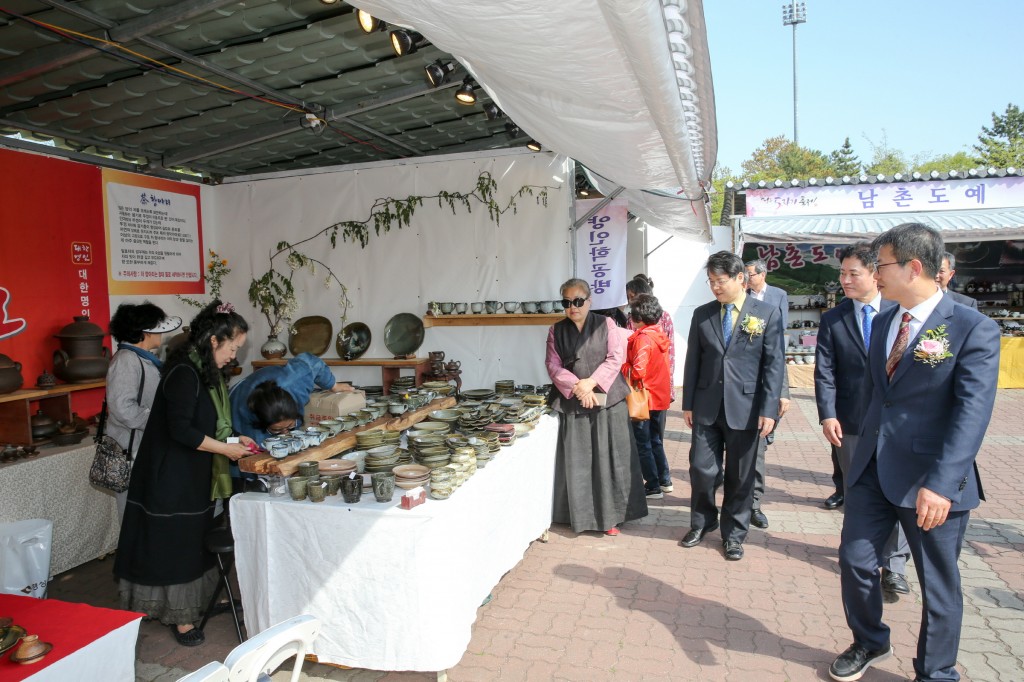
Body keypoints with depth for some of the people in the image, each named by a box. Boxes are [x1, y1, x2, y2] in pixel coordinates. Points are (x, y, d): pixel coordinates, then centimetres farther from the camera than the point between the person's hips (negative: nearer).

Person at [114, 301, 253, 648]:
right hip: (172, 476, -9)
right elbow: (181, 429, -26)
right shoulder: (184, 372, -21)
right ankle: (180, 618, 15)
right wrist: (224, 448, -17)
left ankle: (184, 609, 29)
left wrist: (232, 439, 6)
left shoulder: (204, 370, 8)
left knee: (191, 544, 16)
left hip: (192, 476, 9)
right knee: (174, 543, 3)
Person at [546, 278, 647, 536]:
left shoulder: (605, 325, 3)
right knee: (576, 461, 4)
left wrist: (591, 383, -15)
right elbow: (553, 365, 1)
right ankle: (581, 515, 15)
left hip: (607, 400, -1)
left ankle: (610, 515, 11)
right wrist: (576, 387, -13)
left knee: (608, 458, 1)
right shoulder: (556, 330, 7)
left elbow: (616, 358, -4)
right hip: (571, 402, 1)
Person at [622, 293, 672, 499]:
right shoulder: (660, 335, 6)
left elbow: (638, 371, -26)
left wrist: (622, 368, -10)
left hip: (644, 398, -8)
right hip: (661, 396, 8)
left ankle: (653, 487, 9)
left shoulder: (642, 339, -19)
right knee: (656, 441, 20)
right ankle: (665, 480, 28)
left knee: (642, 444, 3)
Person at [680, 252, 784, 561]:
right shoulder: (702, 314, 5)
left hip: (745, 408, -2)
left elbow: (774, 364, -4)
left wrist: (769, 409, -9)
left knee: (740, 476, 9)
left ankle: (734, 534, 27)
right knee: (701, 469, 6)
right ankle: (701, 523, 30)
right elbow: (693, 361, 7)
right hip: (707, 407, 2)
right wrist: (688, 403, 6)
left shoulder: (767, 313, -2)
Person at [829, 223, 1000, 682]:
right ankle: (869, 643, 37)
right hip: (871, 468, 6)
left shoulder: (973, 329, -12)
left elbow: (972, 414, -19)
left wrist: (942, 483, -27)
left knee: (938, 582, 11)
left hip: (931, 478, -5)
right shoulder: (883, 322, 9)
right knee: (855, 561, 11)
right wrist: (866, 447, 14)